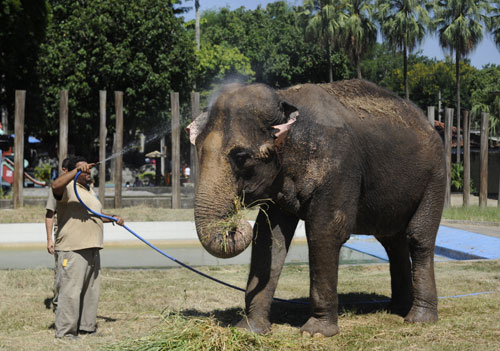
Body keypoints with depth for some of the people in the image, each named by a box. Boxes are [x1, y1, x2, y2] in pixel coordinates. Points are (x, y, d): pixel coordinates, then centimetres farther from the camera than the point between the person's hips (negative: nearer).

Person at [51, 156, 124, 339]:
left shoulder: (89, 190, 22)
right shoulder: (68, 188, -8)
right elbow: (56, 186, -33)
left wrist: (113, 218, 23)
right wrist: (76, 170, -39)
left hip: (92, 249, 10)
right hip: (72, 249, -10)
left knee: (91, 290, 14)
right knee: (71, 290, -11)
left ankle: (86, 326, 25)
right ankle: (65, 331, -7)